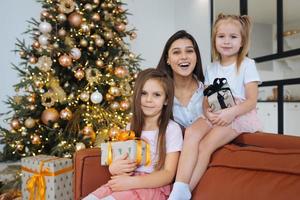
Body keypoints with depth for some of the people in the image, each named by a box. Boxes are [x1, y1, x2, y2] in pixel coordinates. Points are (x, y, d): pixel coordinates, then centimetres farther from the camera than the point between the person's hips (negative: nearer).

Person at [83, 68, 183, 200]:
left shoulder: (172, 129, -7)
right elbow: (122, 160, 15)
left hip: (154, 187, -5)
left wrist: (132, 182, -22)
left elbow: (168, 174, -11)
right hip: (127, 182, 5)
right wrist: (113, 168, -10)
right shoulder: (132, 127, 10)